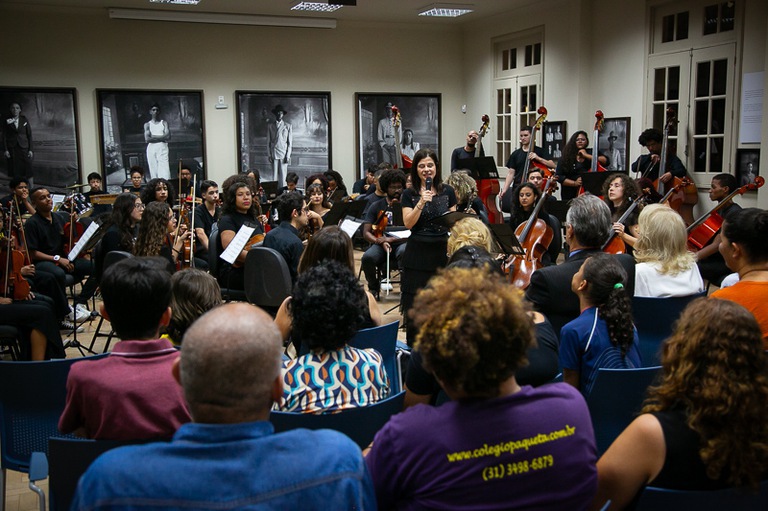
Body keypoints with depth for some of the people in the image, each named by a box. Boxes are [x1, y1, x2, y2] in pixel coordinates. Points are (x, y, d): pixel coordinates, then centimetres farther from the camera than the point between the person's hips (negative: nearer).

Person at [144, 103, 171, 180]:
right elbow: (147, 139, -3)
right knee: (153, 172, -2)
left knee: (165, 172, -14)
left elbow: (168, 137, -4)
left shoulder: (164, 123, 11)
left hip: (162, 148, -1)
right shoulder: (147, 125, 12)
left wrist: (153, 136, -4)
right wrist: (162, 138, -5)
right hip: (151, 149, 1)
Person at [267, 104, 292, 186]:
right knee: (274, 175, -1)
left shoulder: (288, 126, 6)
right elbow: (268, 141, 8)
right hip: (274, 154, 1)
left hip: (284, 154, -1)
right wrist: (269, 154, 0)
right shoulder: (270, 126, 10)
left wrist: (288, 155, -4)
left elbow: (290, 142, 5)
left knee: (282, 175, -4)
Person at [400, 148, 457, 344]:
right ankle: (413, 344, 14)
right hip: (417, 254, -1)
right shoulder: (409, 194, 2)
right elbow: (408, 223, -8)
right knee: (415, 300, 2)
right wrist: (421, 203, -20)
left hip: (442, 251, 1)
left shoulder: (447, 192, 6)